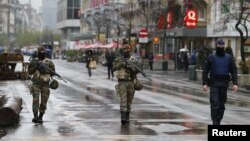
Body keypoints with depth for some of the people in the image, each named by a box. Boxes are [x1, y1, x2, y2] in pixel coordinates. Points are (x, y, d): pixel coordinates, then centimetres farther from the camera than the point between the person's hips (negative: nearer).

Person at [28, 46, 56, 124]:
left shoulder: (49, 62, 1)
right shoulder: (34, 61, 3)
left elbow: (52, 72, -3)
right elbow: (30, 72, -1)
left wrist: (45, 69, -19)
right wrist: (35, 66, -17)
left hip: (45, 84, 1)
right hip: (36, 83, -1)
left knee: (44, 101, 4)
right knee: (36, 99, -17)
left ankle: (40, 117, 18)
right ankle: (35, 117, -23)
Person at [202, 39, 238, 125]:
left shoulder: (229, 58, 8)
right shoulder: (211, 57, 3)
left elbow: (234, 71, 6)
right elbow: (205, 71, 2)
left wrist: (235, 83, -5)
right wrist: (205, 83, -7)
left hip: (224, 84, 2)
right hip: (214, 84, -2)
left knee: (222, 105, 7)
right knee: (215, 104, -11)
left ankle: (218, 122, 18)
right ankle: (215, 122, -10)